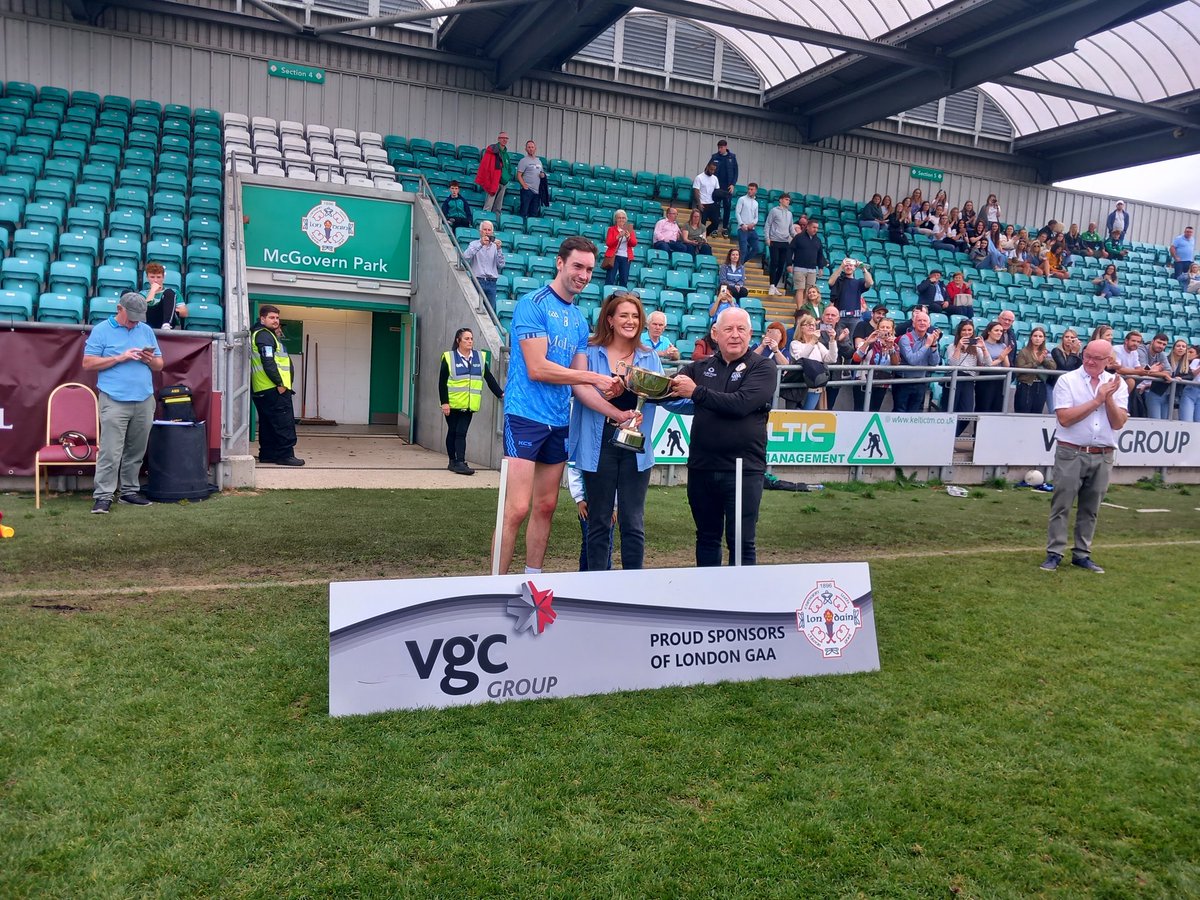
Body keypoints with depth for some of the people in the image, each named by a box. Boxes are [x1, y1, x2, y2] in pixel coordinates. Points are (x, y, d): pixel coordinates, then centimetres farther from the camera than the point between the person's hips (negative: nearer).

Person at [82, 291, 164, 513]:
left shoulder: (147, 331, 16)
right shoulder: (101, 330, 3)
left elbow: (159, 365, 17)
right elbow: (88, 363, -3)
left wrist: (151, 360, -6)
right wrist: (120, 357, -12)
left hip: (144, 401, 5)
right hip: (114, 401, -4)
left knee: (136, 451, 10)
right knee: (110, 452, -9)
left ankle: (129, 490, 20)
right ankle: (103, 495, -7)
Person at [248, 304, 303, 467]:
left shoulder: (268, 335, 22)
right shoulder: (264, 335, -10)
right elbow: (268, 362, -19)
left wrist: (278, 335, 16)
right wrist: (279, 383, -18)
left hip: (262, 390, 11)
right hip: (273, 388, -11)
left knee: (268, 422, 14)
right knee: (284, 422, -9)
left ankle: (267, 453, 19)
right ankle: (285, 455, -9)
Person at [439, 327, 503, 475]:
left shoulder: (480, 357, 7)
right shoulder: (449, 357, -3)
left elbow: (489, 378, 10)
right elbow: (442, 383, -4)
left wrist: (500, 393, 3)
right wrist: (444, 402, -10)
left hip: (468, 405, 2)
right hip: (452, 404, -2)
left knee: (461, 433, -3)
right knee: (452, 432, 8)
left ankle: (460, 463, -6)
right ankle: (452, 461, 17)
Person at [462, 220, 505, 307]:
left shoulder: (495, 246, 12)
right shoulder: (474, 244, 7)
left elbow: (501, 265, 3)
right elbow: (465, 257, -14)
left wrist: (499, 249, -9)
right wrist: (480, 244, -18)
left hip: (491, 283, 2)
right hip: (478, 281, -2)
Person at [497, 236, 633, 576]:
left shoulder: (580, 321, 14)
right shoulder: (533, 304, -8)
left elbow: (579, 384, 10)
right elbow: (537, 369, -16)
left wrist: (617, 414, -3)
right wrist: (595, 378, -12)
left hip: (558, 423, 7)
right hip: (525, 417, -7)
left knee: (545, 507, 11)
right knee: (517, 509, -10)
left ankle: (532, 579, 22)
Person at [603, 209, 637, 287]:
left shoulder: (629, 229, 13)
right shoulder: (611, 229, 6)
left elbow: (634, 244, 4)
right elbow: (608, 243, -5)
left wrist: (628, 237, -15)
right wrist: (618, 236, -17)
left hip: (626, 257, 2)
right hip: (613, 256, -2)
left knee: (624, 280, -1)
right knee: (610, 279, -9)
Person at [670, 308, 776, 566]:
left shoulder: (763, 368, -2)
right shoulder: (701, 367, 10)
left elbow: (741, 403, -18)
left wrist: (697, 392, -15)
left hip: (743, 469, -4)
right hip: (702, 467, 4)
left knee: (741, 543, 1)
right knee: (707, 538, 15)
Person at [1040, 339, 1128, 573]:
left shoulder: (1117, 384, 6)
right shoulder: (1067, 380, -4)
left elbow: (1118, 423, -1)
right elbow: (1065, 418, -14)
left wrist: (1108, 398, -14)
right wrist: (1097, 400, -13)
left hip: (1103, 457, 3)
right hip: (1071, 453, -3)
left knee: (1090, 509, 11)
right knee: (1061, 505, 0)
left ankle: (1082, 554, 19)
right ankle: (1054, 553, 5)